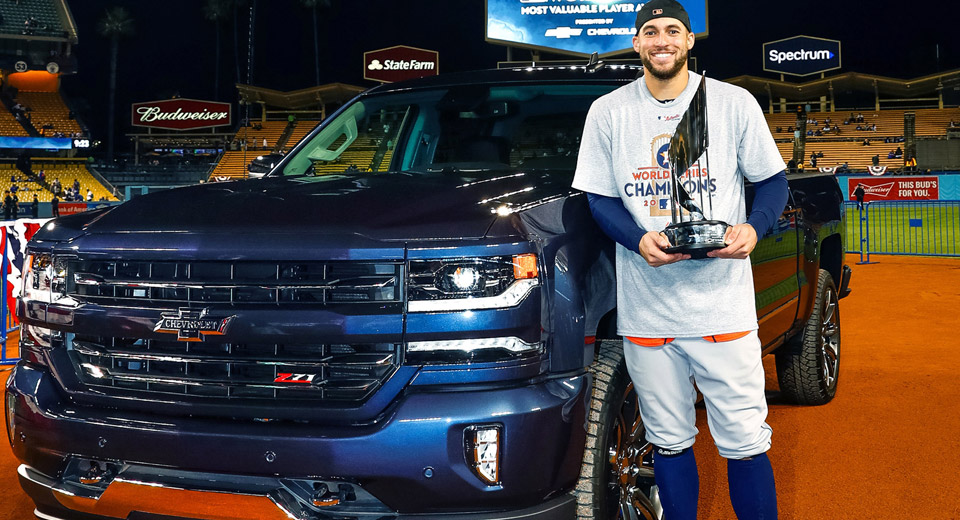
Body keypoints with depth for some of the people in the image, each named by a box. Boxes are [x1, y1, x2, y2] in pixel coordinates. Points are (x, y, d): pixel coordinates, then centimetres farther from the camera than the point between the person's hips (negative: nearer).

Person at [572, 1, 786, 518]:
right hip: (646, 306, 1)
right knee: (669, 441, 12)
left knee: (745, 443, 0)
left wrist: (753, 228, -13)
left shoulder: (734, 103, 3)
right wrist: (640, 240, -13)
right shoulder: (608, 112, 6)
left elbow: (772, 181, 9)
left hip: (723, 303, -1)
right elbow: (599, 198, 7)